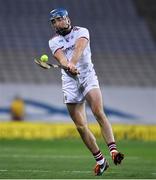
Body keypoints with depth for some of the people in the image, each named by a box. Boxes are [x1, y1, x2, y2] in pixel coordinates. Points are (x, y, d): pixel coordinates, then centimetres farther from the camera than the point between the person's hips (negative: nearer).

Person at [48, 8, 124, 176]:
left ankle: (113, 150, -31)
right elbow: (61, 57, -13)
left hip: (87, 76, -2)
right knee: (81, 126, 0)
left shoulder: (81, 32, 2)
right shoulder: (54, 41, 8)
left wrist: (72, 62, -40)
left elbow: (79, 47, -21)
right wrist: (67, 66, -36)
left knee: (98, 112, -25)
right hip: (70, 82, 2)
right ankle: (100, 161, 11)